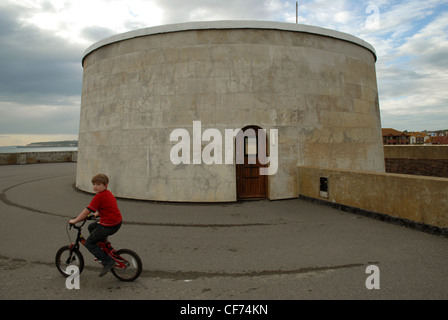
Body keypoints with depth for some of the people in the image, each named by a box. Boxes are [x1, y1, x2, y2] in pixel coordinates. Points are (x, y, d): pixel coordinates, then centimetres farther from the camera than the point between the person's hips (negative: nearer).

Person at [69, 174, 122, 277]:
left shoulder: (99, 197, -16)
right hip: (117, 222, 9)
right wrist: (97, 213, 36)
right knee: (91, 227, 29)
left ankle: (107, 261, -3)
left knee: (89, 243, 3)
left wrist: (74, 221, -3)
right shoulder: (108, 193, 12)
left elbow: (87, 211, -13)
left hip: (108, 225, -9)